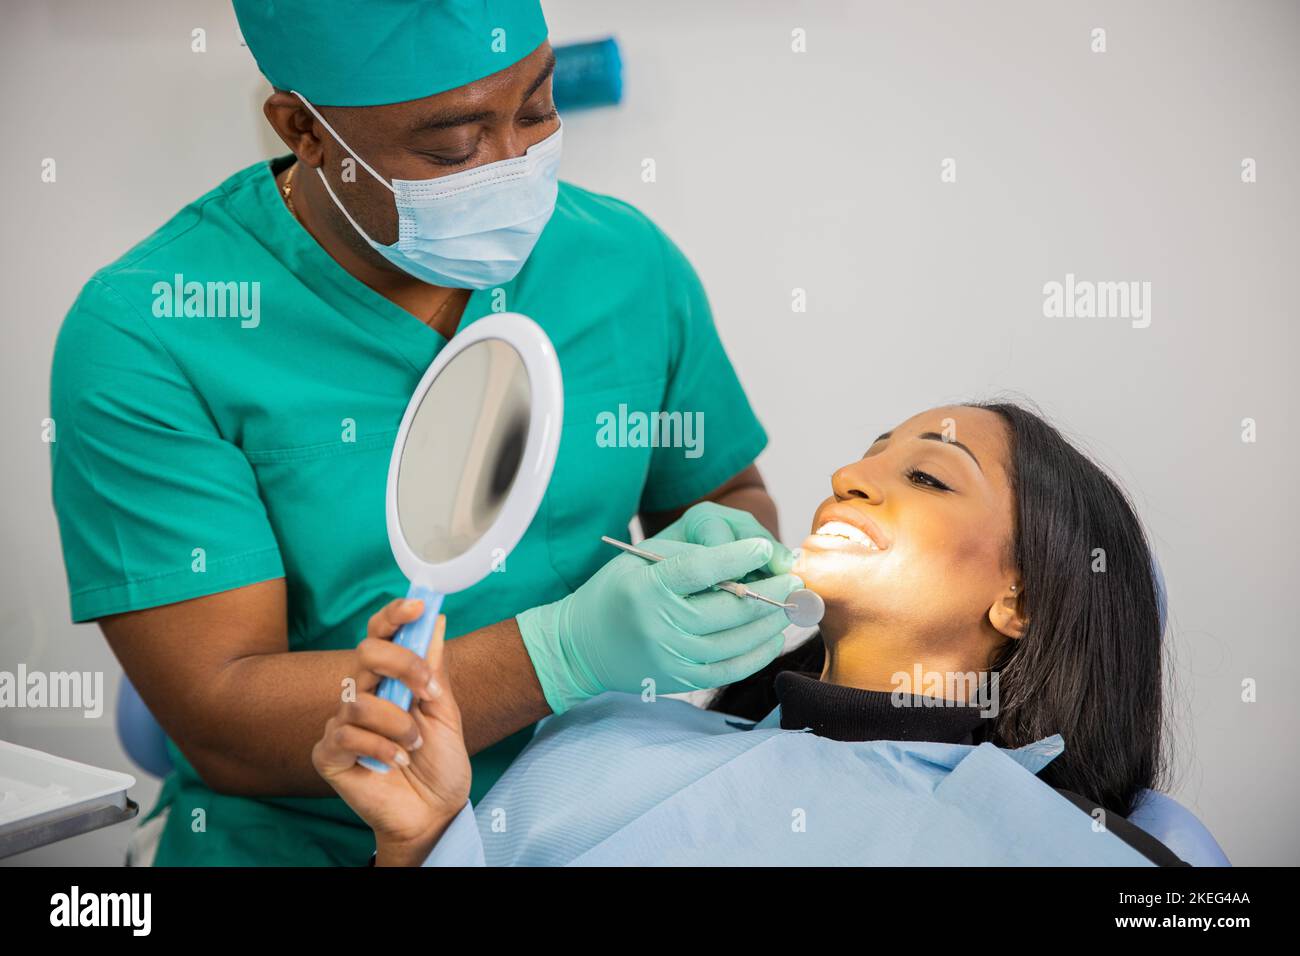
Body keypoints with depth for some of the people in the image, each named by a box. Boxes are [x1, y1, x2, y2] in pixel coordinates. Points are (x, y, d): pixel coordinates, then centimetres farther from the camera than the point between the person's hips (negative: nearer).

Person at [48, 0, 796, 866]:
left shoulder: (630, 259, -1)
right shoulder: (146, 332, -13)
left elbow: (732, 495, 14)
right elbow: (225, 729, -17)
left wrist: (709, 549, -9)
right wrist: (571, 650, -25)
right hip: (294, 842, -4)